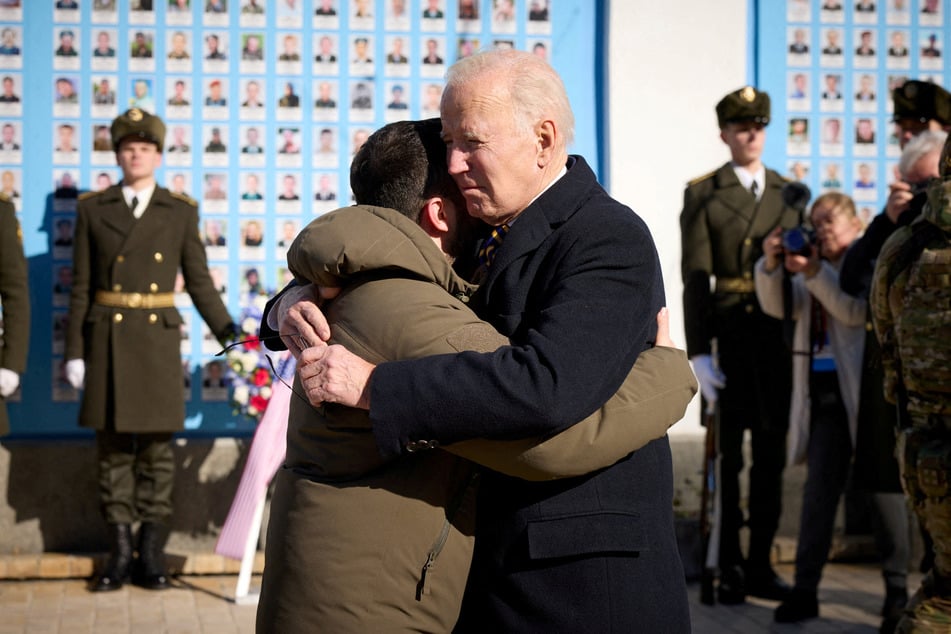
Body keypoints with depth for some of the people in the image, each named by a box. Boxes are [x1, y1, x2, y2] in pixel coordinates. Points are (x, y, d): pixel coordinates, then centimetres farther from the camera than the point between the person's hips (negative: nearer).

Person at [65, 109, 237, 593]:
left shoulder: (180, 212, 5)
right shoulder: (93, 208, 5)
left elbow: (199, 282, 7)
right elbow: (81, 286, 5)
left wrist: (231, 336, -2)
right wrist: (75, 351, 1)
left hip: (158, 338, 0)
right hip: (108, 338, 1)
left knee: (156, 445, 2)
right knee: (113, 445, 4)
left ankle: (151, 553, 9)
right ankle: (120, 552, 11)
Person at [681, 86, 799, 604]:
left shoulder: (790, 193, 12)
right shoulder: (701, 194, 0)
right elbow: (695, 278, -6)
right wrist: (698, 352, -13)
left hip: (778, 339, 4)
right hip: (728, 338, -4)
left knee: (771, 454, 7)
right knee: (727, 455, 1)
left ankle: (760, 565, 15)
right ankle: (729, 568, 9)